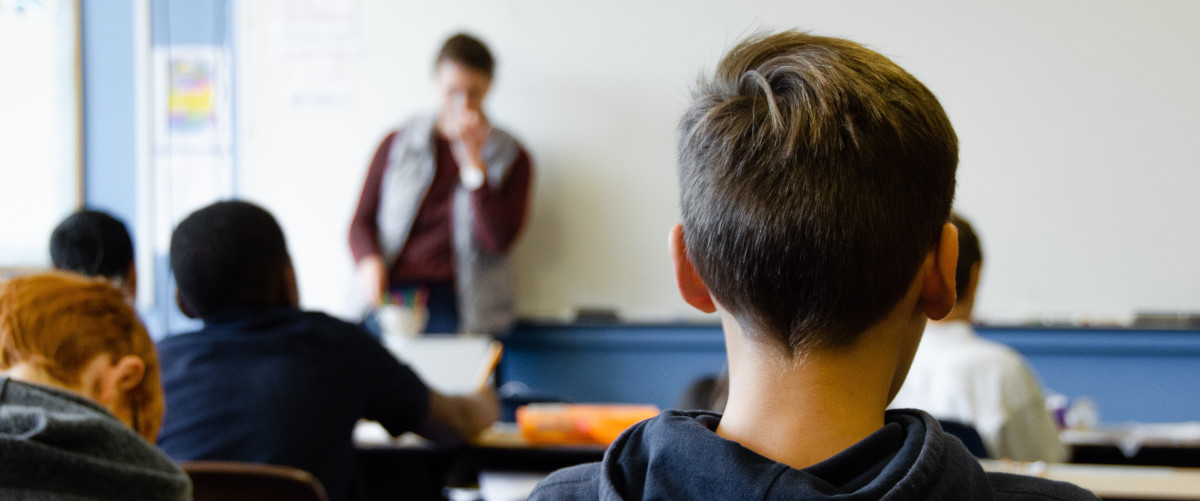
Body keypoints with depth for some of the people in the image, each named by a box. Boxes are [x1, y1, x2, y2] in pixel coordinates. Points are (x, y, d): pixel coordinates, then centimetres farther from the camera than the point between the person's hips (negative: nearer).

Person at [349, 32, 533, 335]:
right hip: (392, 295, 1)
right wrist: (370, 261, -7)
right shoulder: (397, 145, 16)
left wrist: (473, 160, -6)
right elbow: (362, 222, 16)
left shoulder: (510, 158, 11)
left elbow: (498, 240, -3)